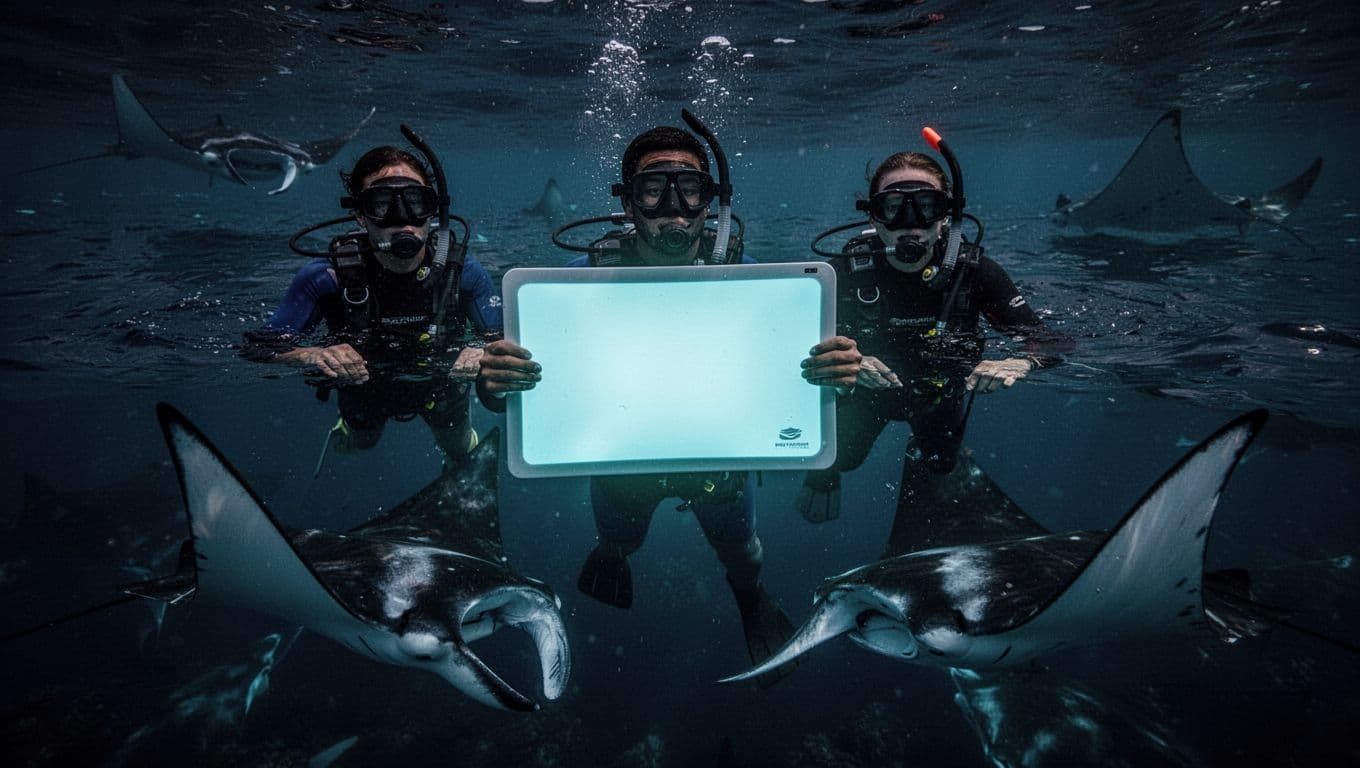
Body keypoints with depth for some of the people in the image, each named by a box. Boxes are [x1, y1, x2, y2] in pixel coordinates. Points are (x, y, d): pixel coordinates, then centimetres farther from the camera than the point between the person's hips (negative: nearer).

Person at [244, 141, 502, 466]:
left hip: (441, 386, 0)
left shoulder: (463, 274, -32)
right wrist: (311, 356, -50)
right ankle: (343, 433, 67)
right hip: (363, 388, 0)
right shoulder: (325, 277, -33)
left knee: (461, 452, 28)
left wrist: (482, 354, -49)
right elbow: (260, 346, -29)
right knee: (359, 444, 32)